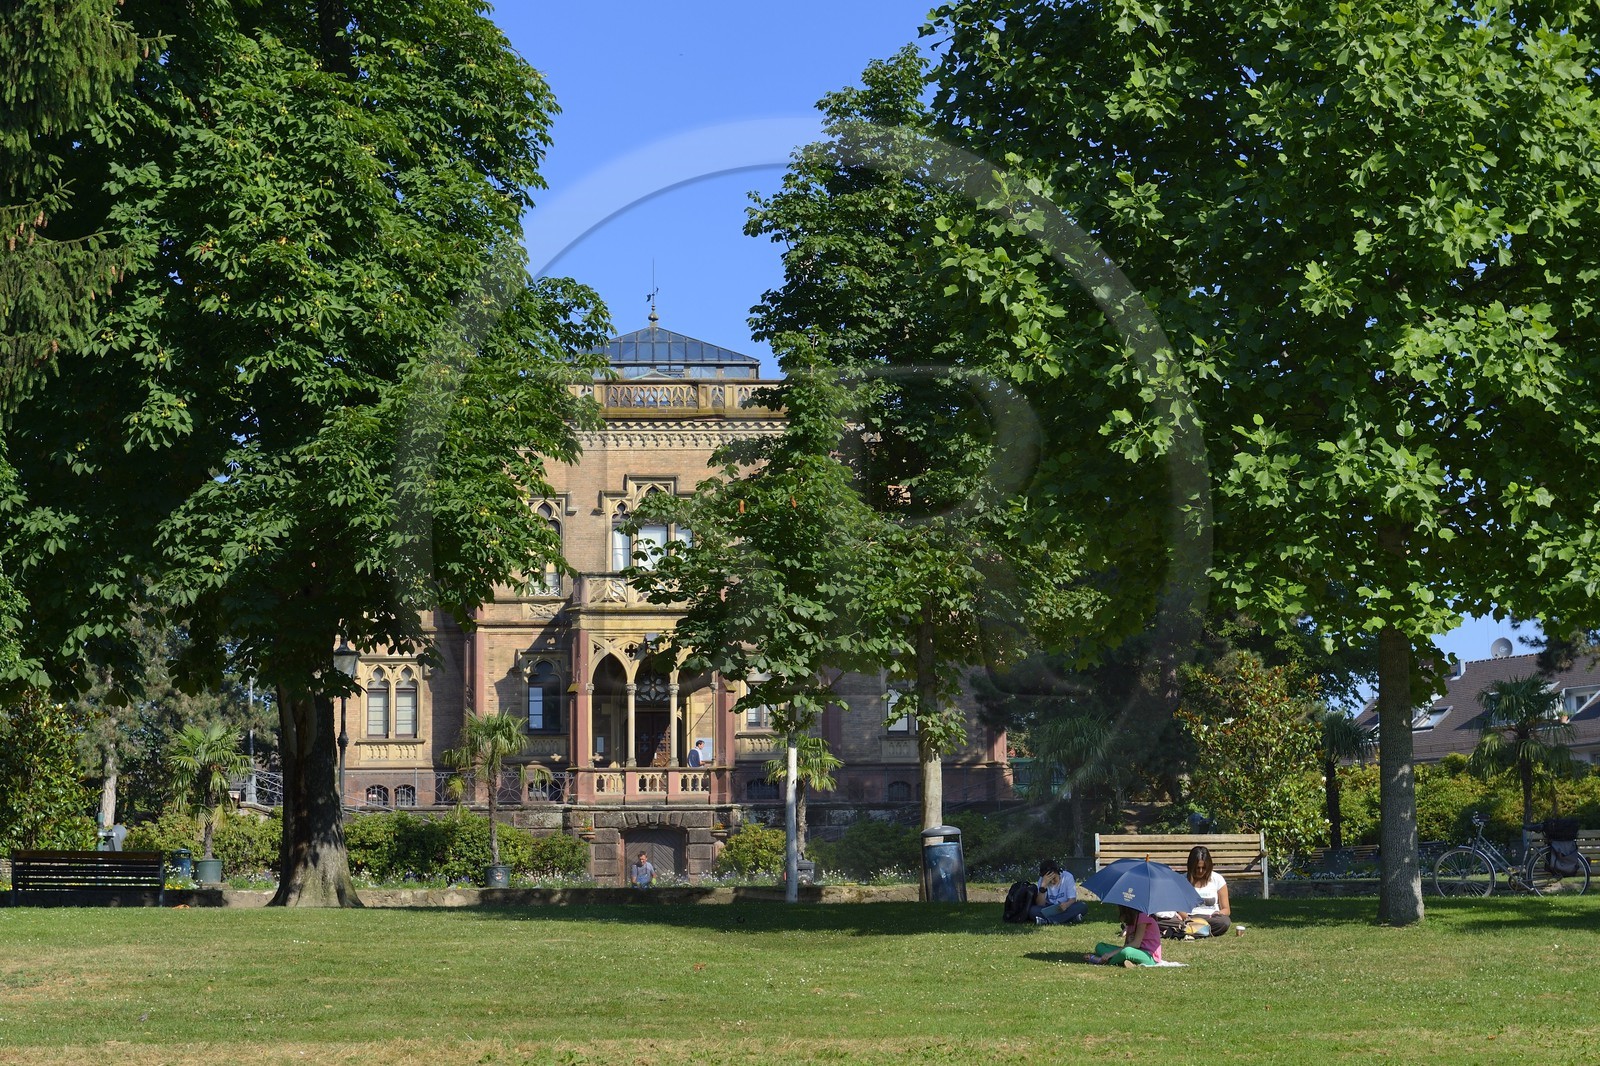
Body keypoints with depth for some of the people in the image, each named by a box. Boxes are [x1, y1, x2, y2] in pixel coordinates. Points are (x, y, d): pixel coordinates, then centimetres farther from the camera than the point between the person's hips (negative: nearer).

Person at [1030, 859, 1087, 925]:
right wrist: (1043, 885, -30)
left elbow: (1072, 899, -11)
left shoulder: (1067, 877, -10)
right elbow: (1040, 904, -18)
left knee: (1083, 906, -30)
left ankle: (1047, 920, -35)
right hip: (1049, 910, 0)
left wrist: (1067, 904, -36)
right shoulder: (1042, 880, -10)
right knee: (1032, 910, -30)